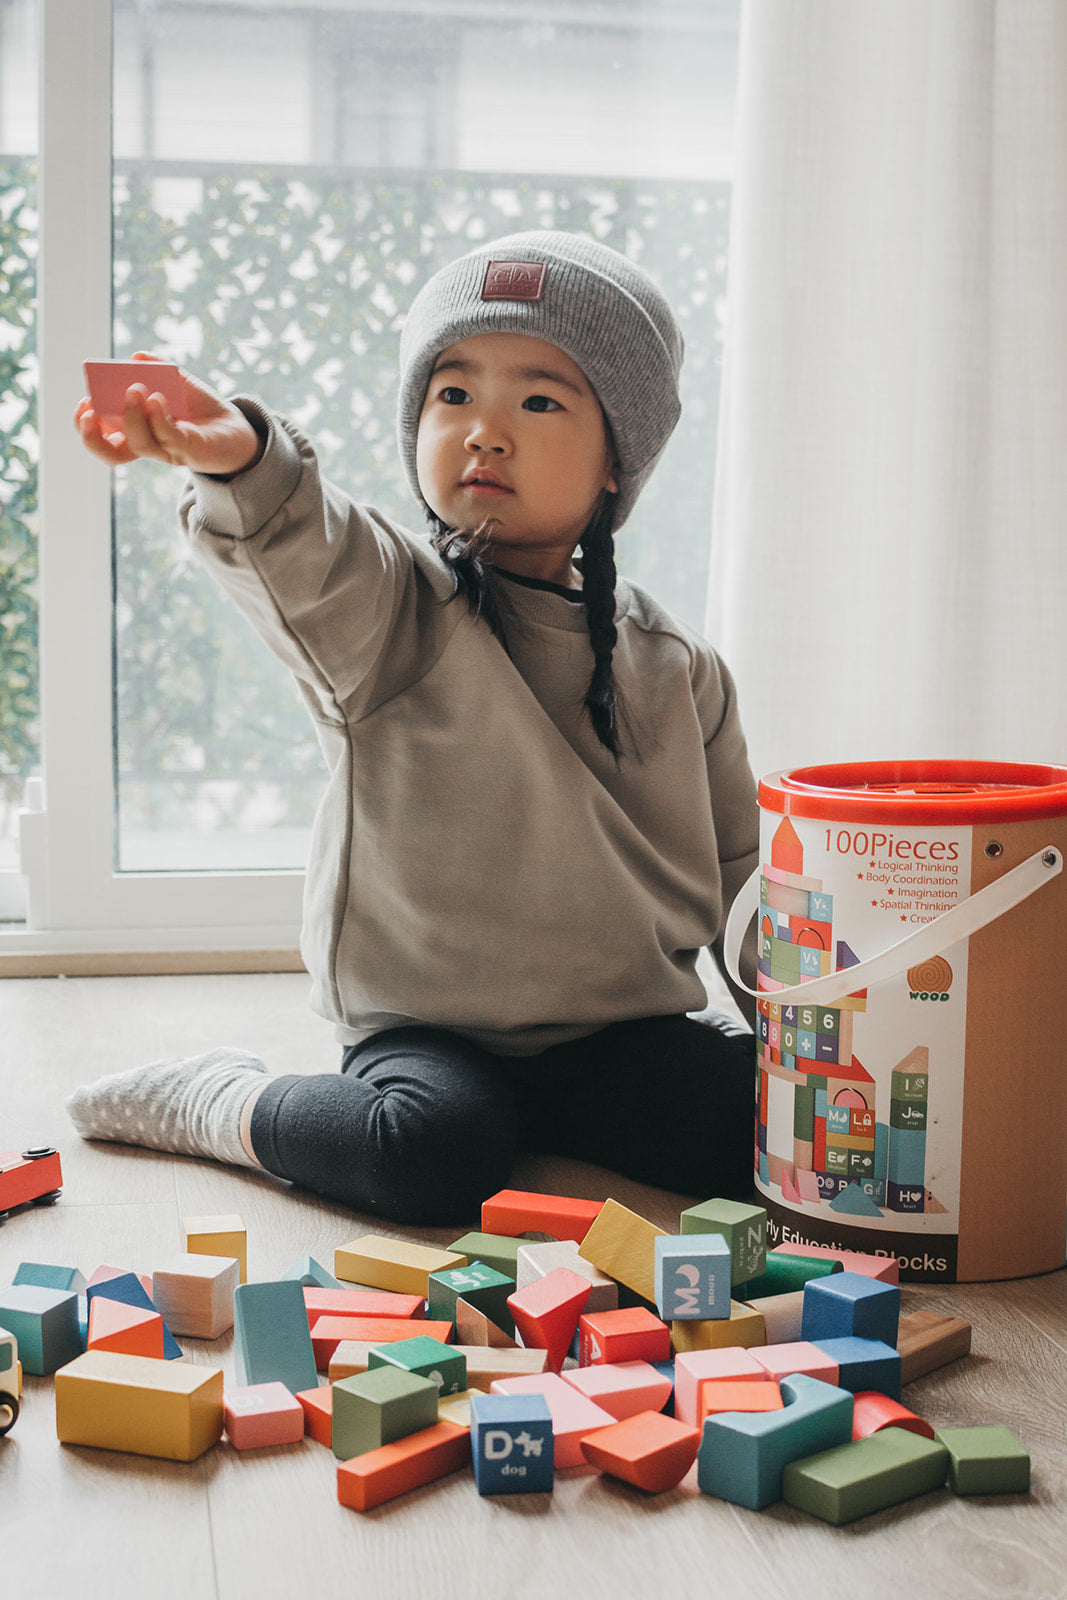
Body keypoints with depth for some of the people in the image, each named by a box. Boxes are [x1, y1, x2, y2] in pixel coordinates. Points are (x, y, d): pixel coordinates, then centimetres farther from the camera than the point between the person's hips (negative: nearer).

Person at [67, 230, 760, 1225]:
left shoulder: (675, 667, 6)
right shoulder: (393, 606, -7)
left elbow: (733, 865, 17)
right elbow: (306, 555, -32)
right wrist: (242, 463, -54)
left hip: (627, 1025, 4)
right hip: (427, 1024, -4)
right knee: (435, 1152, -33)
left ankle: (554, 1116, 8)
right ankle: (212, 1101, -2)